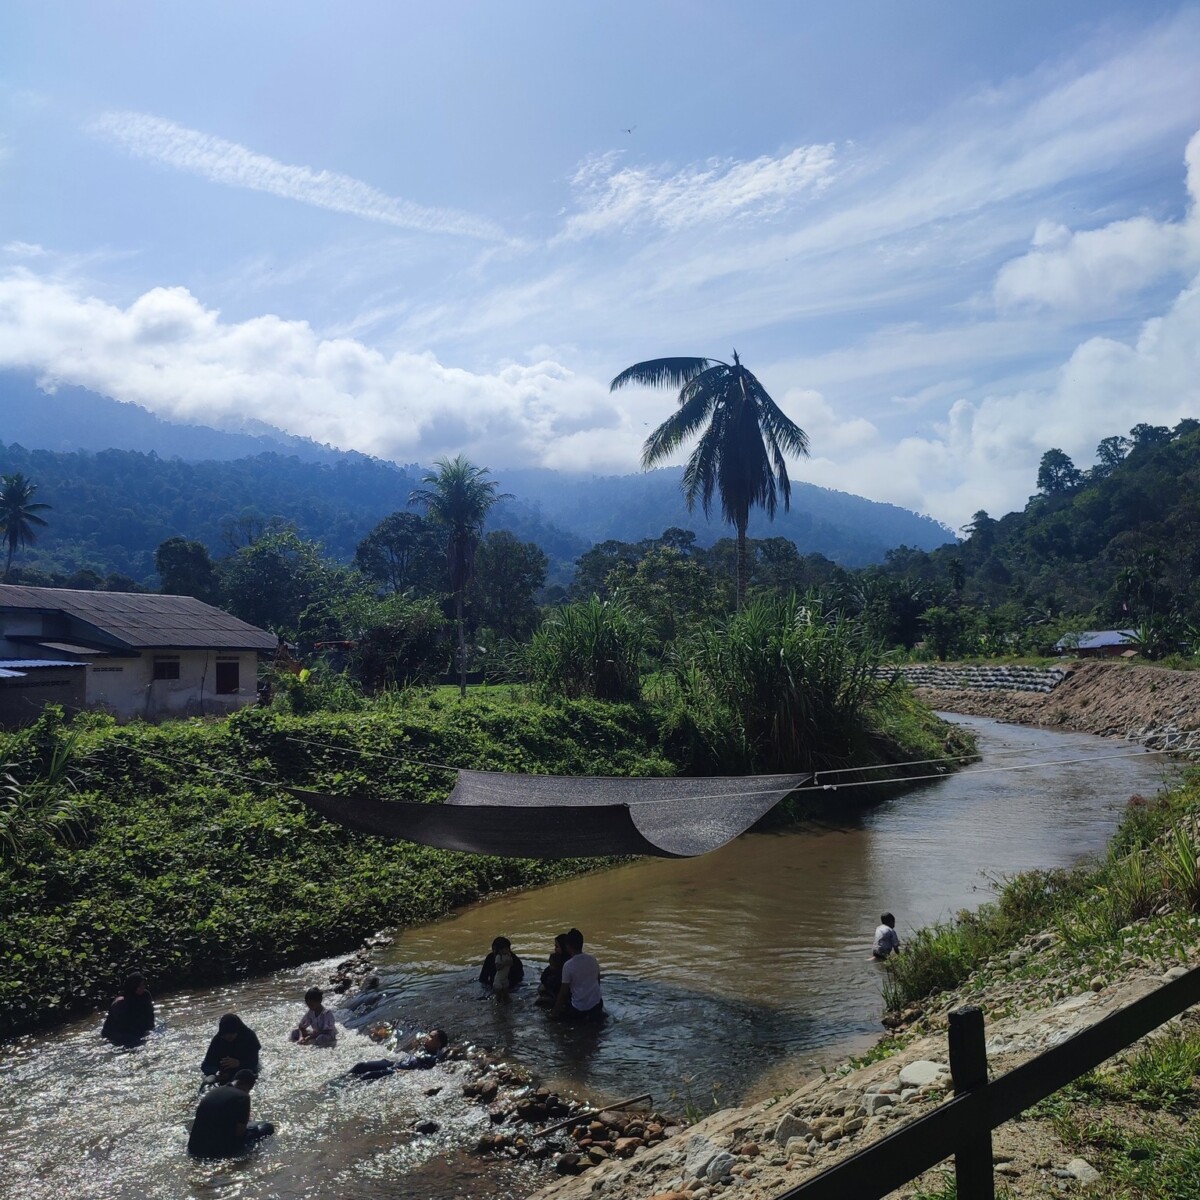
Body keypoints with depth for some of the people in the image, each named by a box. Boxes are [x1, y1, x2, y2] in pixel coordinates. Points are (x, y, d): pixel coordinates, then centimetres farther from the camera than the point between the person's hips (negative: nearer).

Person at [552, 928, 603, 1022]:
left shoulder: (568, 965, -16)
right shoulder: (593, 959, -1)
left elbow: (564, 991, -10)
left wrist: (555, 1011, 1)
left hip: (579, 1007, -4)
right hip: (596, 1003, 4)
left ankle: (582, 1018, -1)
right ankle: (596, 1014, 7)